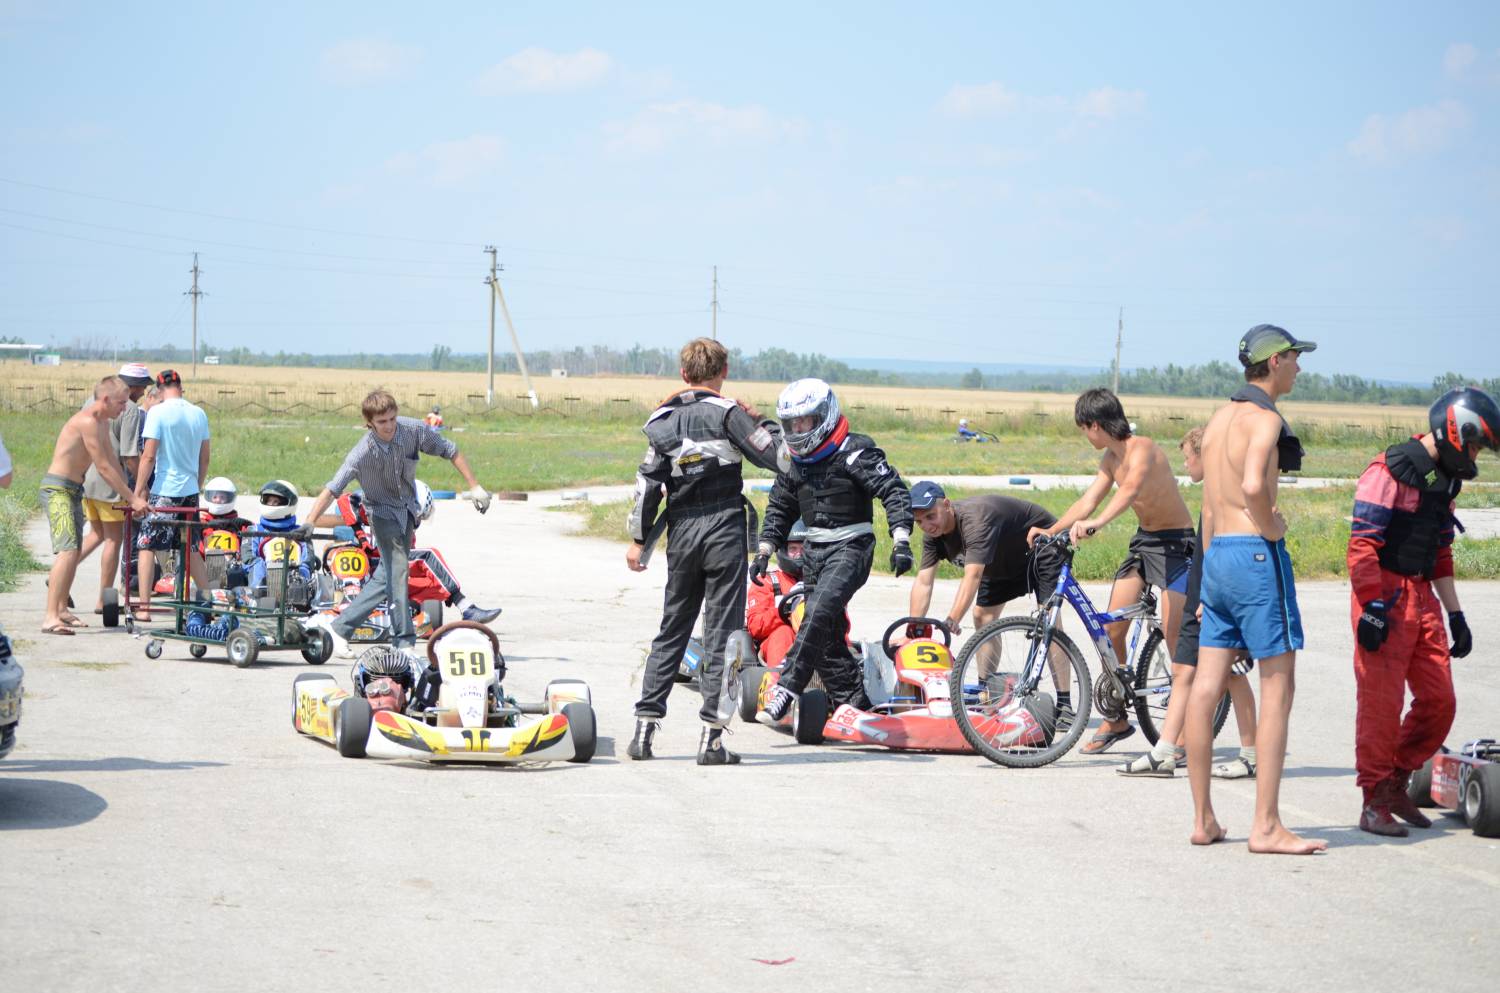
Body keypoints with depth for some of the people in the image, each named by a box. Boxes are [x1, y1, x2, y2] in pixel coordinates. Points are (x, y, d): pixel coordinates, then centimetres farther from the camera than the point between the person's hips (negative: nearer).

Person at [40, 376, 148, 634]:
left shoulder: (102, 423, 13)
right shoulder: (88, 422, -20)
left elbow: (113, 463, 17)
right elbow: (104, 468, -20)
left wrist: (131, 497, 11)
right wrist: (133, 499, -17)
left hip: (73, 491, 10)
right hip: (57, 489, -10)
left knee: (74, 551, 15)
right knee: (67, 550, -20)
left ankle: (62, 610, 28)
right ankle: (50, 617, -27)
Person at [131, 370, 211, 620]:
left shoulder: (158, 413, -10)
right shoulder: (199, 414, 7)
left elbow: (148, 456, -13)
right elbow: (204, 458, 12)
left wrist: (138, 491, -7)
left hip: (164, 490, -6)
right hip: (190, 490, 6)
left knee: (146, 546, 1)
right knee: (190, 549, 17)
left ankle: (143, 608, -3)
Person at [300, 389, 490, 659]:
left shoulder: (413, 430, -19)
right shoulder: (363, 452, -27)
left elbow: (450, 451, -5)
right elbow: (333, 489, -31)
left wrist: (475, 487, -4)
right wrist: (308, 523, -42)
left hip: (407, 509, 5)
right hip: (383, 512, -5)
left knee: (387, 577, 6)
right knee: (397, 571, -16)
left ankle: (341, 627, 16)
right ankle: (404, 642, -11)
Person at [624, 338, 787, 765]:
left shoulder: (662, 419, 8)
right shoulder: (727, 413, -6)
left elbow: (647, 482, 5)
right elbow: (776, 455, -10)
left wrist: (638, 539, 9)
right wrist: (758, 419, 7)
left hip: (681, 532, 4)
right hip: (724, 528, -4)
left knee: (672, 629, 14)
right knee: (722, 632, -1)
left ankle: (645, 729, 10)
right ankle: (711, 737, -5)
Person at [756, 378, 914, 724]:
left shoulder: (853, 452, -12)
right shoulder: (795, 462, 10)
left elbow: (894, 491, -16)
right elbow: (779, 509, 23)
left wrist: (901, 542, -25)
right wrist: (764, 552, 16)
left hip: (850, 547, -8)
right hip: (814, 551, 8)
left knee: (819, 612, -25)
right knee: (827, 634, 5)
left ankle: (786, 690, -28)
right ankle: (856, 706, 14)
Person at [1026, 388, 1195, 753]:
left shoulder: (1142, 449, -22)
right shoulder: (1111, 457, 7)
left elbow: (1130, 489, -41)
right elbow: (1089, 500, 7)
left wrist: (1096, 523, -56)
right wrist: (1050, 530, -7)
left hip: (1175, 544, -9)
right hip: (1143, 541, 9)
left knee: (1174, 637, -12)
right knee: (1111, 631, 3)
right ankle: (1116, 719, 13)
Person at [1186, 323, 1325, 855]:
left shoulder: (1219, 418, 16)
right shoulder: (1266, 419, -11)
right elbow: (1253, 486, -29)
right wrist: (1271, 528, -10)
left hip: (1217, 553, 9)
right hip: (1256, 553, -9)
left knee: (1206, 688, 6)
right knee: (1277, 689, -4)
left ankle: (1203, 819, 11)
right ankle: (1266, 826, -6)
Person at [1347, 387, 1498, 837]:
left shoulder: (1443, 480, 16)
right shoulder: (1388, 473, -12)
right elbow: (1362, 546, -17)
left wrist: (1455, 615, 22)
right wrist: (1373, 607, -23)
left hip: (1421, 597, 8)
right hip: (1384, 596, -8)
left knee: (1438, 700, 6)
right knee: (1382, 703, -6)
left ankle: (1396, 783, 21)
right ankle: (1375, 804, 1)